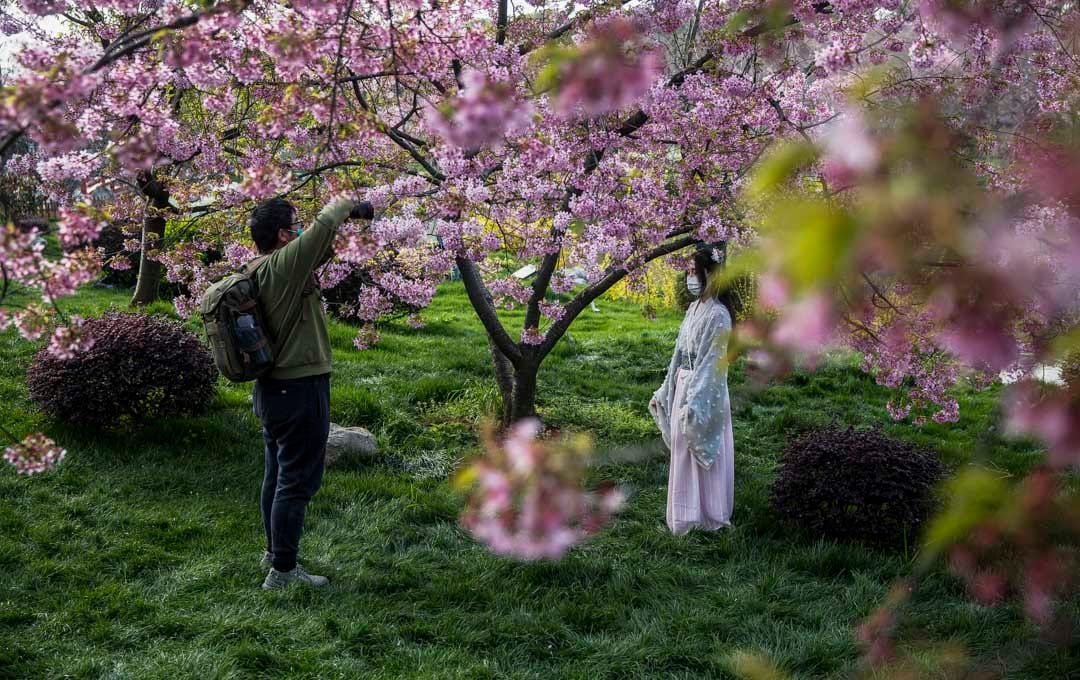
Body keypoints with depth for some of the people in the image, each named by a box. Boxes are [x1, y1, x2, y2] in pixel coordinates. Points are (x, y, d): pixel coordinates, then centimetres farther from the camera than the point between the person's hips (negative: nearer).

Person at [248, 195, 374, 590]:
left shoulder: (265, 269, 8)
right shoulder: (284, 264, -19)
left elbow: (320, 250, 20)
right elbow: (327, 220, -22)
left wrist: (345, 229, 11)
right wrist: (350, 205, -3)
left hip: (275, 389, 10)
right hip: (299, 390, -10)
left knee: (277, 474, 21)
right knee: (298, 481, -3)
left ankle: (274, 551, 34)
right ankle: (283, 571, 3)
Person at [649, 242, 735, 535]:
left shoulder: (717, 315, -17)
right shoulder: (695, 308, 9)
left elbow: (711, 364, -20)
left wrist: (694, 404, -22)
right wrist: (664, 393, 17)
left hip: (704, 394, -9)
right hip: (684, 389, 9)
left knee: (702, 456, 1)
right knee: (683, 454, 15)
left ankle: (707, 518, 13)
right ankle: (687, 515, 25)